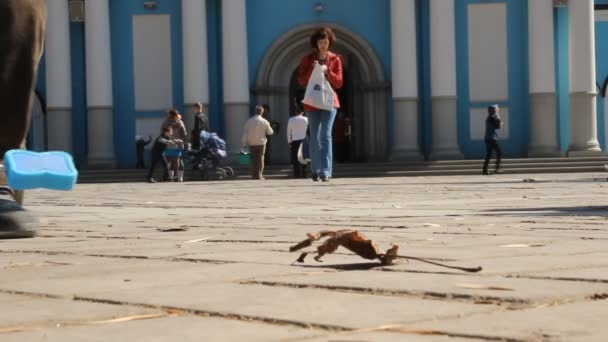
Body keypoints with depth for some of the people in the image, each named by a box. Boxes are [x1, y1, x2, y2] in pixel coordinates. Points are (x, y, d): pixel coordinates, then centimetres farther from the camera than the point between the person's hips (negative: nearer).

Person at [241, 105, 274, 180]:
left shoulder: (249, 121, 0)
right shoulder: (264, 121, -5)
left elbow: (245, 133, 0)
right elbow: (270, 132, 6)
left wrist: (244, 144, 4)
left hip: (251, 143, 2)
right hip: (261, 143, -2)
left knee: (253, 159, 10)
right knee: (260, 158, 4)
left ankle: (254, 175, 8)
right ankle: (259, 175, -1)